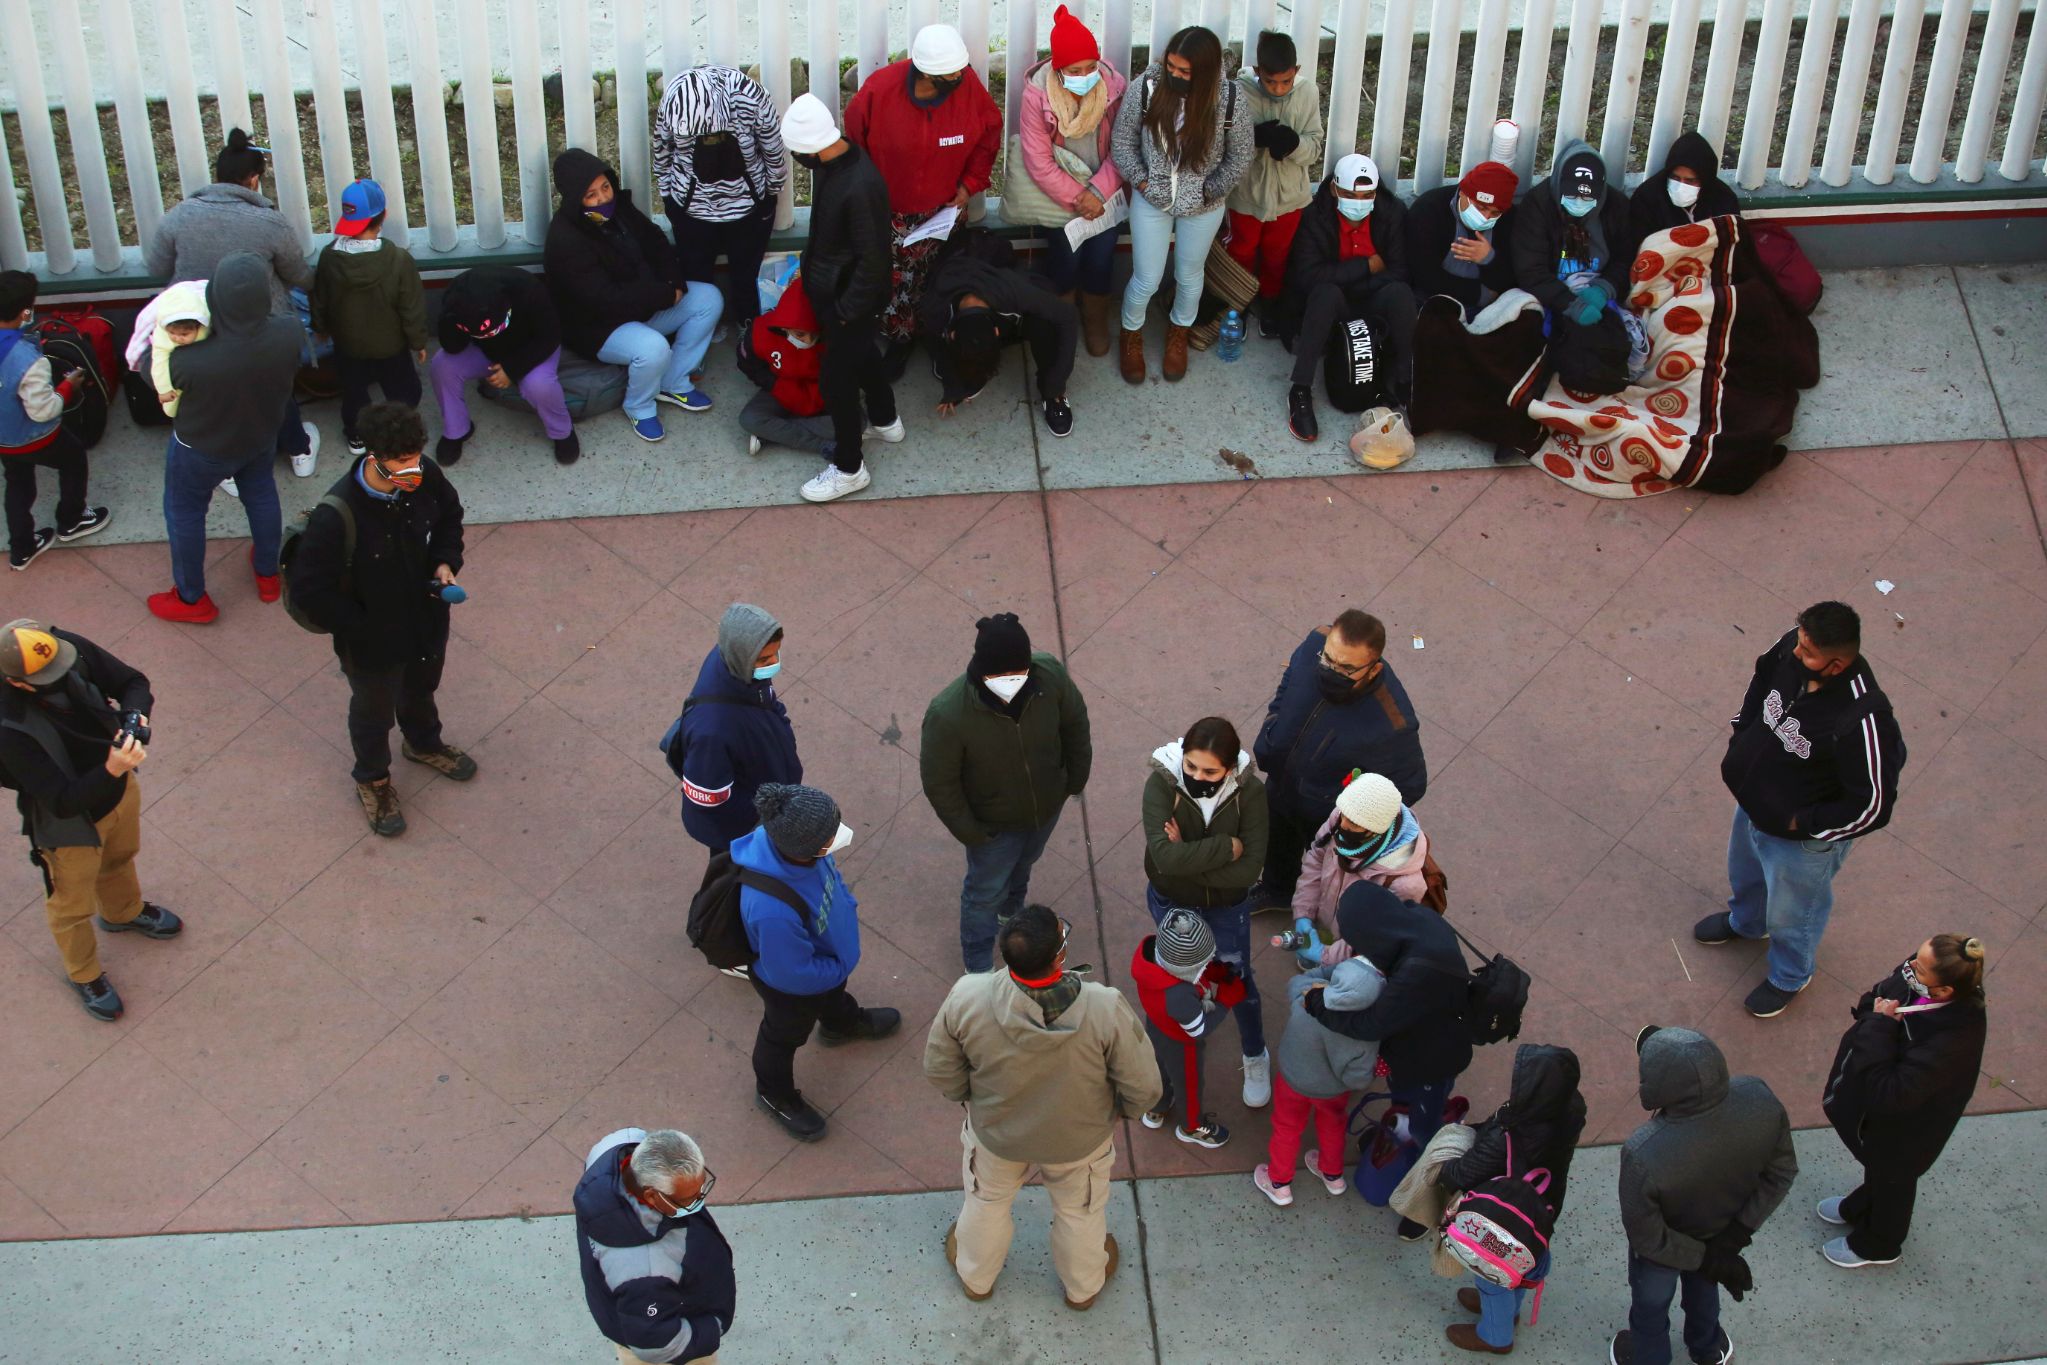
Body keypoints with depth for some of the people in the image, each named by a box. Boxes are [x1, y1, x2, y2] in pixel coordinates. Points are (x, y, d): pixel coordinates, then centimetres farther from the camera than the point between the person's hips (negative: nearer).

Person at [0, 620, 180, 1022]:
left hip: (118, 791, 5)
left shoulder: (71, 650, -29)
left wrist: (134, 716, -36)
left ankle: (123, 912, 69)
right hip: (70, 826, -5)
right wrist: (111, 771, -52)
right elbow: (62, 801, -37)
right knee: (72, 906, 24)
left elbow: (133, 682, -15)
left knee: (119, 858, 36)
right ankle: (85, 975, 53)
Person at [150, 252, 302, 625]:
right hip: (259, 436, 3)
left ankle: (191, 598, 42)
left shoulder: (193, 360, -44)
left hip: (202, 449, -3)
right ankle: (268, 574, 54)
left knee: (184, 511, 23)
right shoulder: (288, 334, -33)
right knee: (261, 495, 31)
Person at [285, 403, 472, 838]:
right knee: (374, 710, 25)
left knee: (421, 690, 34)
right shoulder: (336, 517, -39)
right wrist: (361, 628, -23)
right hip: (372, 641, -5)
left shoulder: (425, 478, -23)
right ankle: (373, 780, 54)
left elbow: (450, 514, 2)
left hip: (427, 620, 5)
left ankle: (424, 743, 67)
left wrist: (446, 561, -13)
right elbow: (309, 591, -30)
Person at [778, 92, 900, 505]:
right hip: (827, 285, 9)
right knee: (861, 352, 29)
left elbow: (872, 258, -27)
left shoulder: (861, 186, -35)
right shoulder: (830, 164, -8)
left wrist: (848, 310, -19)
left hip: (850, 296, -9)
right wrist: (808, 265, 18)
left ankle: (849, 468, 22)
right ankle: (884, 419, 53)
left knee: (835, 377, 4)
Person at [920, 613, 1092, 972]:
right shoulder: (948, 714, -40)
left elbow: (1075, 723, -8)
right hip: (994, 823, -4)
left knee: (1024, 863, 34)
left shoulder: (1050, 675, -31)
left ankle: (1011, 910, 67)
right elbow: (939, 783, -23)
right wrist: (968, 832, -16)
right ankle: (978, 965, 48)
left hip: (1047, 807, 4)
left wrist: (1076, 778, 2)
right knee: (986, 891, 21)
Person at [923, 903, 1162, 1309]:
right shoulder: (1106, 1010, -39)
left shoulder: (966, 999, -35)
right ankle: (1084, 1286, 60)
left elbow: (939, 1070, -16)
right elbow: (1143, 1089, -25)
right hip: (1080, 1139, -1)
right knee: (1080, 1210, 32)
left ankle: (975, 1277, 62)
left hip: (996, 1134, 1)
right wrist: (1121, 1109, 0)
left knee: (987, 1200, 34)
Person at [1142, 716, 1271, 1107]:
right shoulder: (1162, 783, -32)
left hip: (1226, 906, 0)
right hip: (1171, 901, 0)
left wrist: (1190, 857, -34)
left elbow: (1250, 868, -32)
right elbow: (1164, 855, -43)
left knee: (1237, 980, 17)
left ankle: (1255, 1057, 44)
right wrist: (1227, 847, -36)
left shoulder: (1250, 792, -28)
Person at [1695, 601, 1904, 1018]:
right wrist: (1740, 740, 2)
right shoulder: (1791, 650, -24)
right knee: (1745, 873, 37)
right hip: (1753, 801, 6)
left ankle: (1790, 976, 56)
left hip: (1802, 841, -6)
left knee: (1791, 912, 24)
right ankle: (1745, 921, 71)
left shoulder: (1863, 720, -43)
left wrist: (1804, 823, -21)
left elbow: (1873, 805, -32)